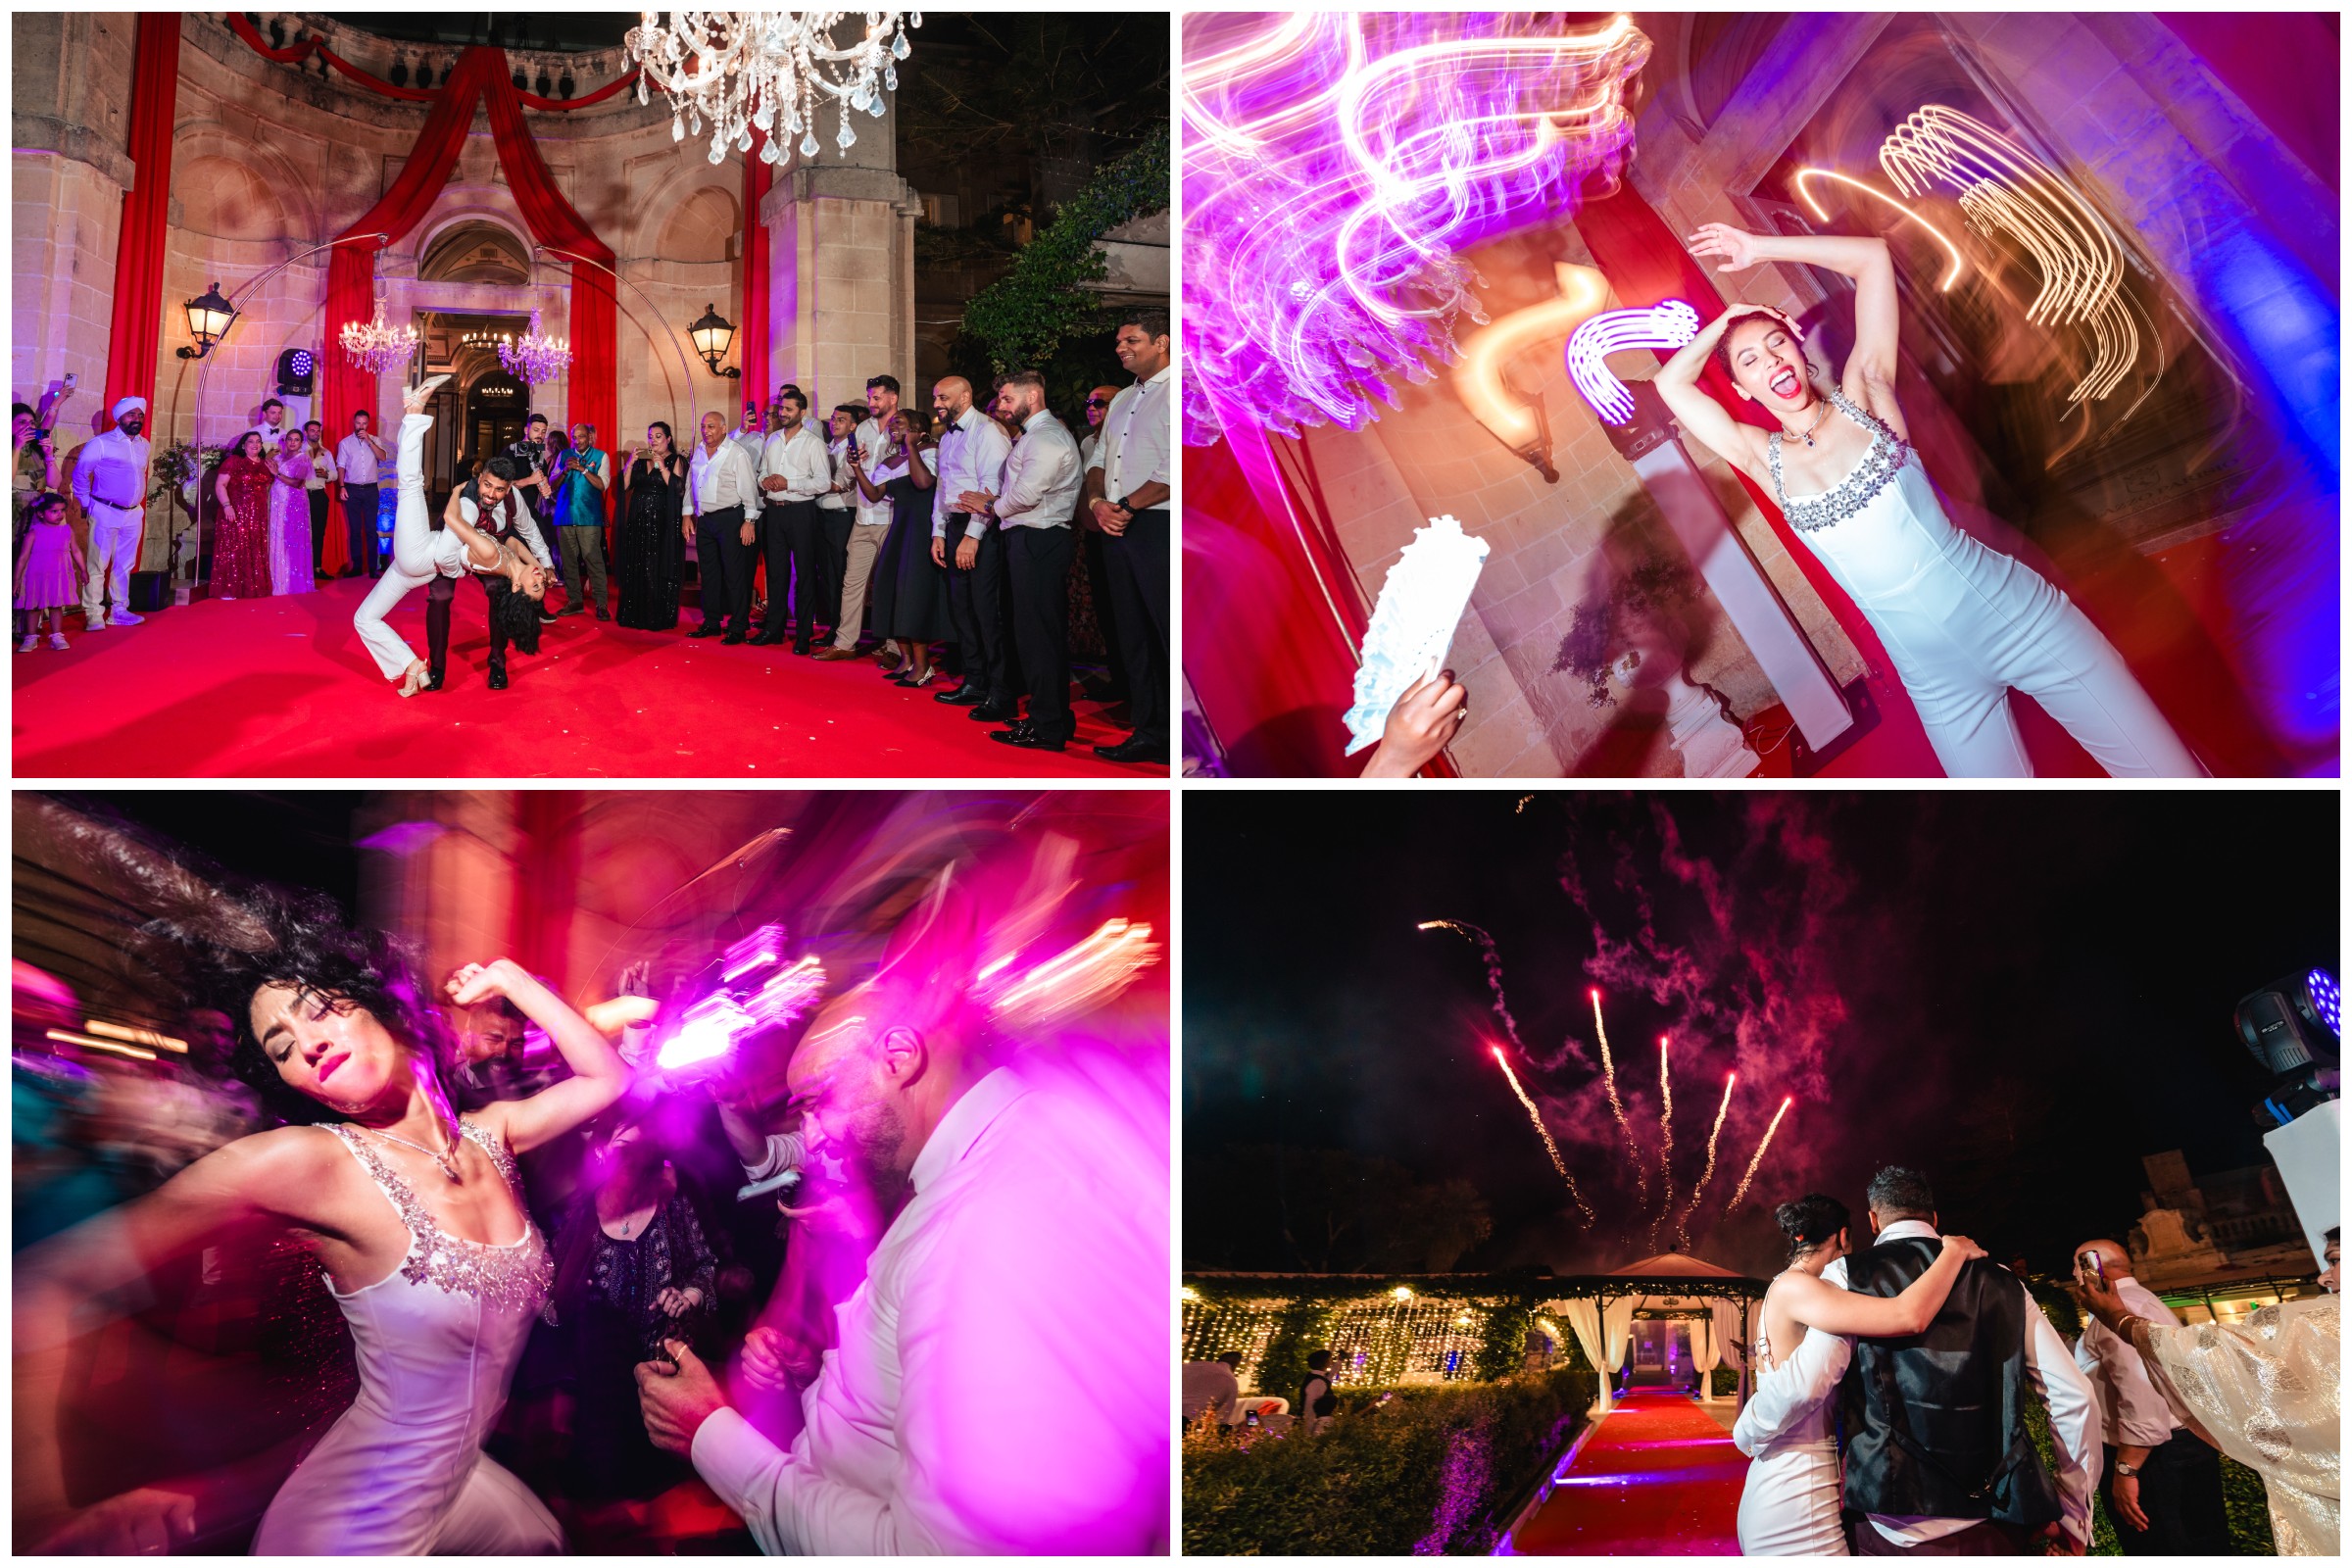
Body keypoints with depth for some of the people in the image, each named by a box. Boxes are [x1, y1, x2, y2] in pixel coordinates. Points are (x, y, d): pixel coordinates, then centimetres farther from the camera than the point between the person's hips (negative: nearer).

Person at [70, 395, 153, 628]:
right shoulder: (101, 443, -7)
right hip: (105, 513, -6)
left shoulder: (143, 445, 10)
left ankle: (119, 611, 19)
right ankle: (93, 615, -4)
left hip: (134, 514, 6)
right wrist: (86, 504, 0)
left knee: (125, 565, 11)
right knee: (98, 565, -5)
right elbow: (80, 473, -1)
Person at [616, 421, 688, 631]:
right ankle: (636, 616, 12)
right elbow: (626, 486, 6)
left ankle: (659, 618, 2)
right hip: (638, 521, 4)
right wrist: (630, 463, -5)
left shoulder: (675, 461, 1)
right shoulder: (640, 459, 12)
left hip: (662, 522, -4)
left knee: (659, 571, -4)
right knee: (636, 570, 5)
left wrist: (661, 466, -15)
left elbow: (678, 489, -13)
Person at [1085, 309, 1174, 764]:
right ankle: (1148, 732, 18)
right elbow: (1098, 459, 21)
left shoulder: (1175, 394, -8)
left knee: (1171, 636, -9)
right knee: (1134, 637, 11)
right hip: (1119, 531, 9)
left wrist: (1127, 506, -12)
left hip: (1159, 527, -9)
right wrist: (1097, 502, 1)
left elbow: (1175, 472, -18)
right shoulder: (1123, 399, 21)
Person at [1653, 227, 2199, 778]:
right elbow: (1671, 381, 4)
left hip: (2019, 616, -1)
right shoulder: (1765, 459, 4)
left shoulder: (1863, 394, 1)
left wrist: (1761, 248, 2)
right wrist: (1728, 318, 12)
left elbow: (1872, 257, -1)